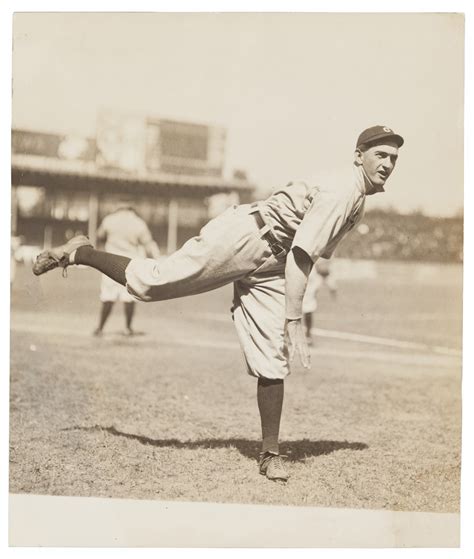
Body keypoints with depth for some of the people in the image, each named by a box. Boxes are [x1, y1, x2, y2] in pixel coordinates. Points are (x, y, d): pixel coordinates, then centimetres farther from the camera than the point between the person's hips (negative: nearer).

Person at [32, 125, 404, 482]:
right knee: (149, 282, -9)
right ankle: (79, 253, 16)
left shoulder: (358, 202, 11)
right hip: (242, 238, -8)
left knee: (273, 361, 1)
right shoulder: (341, 192, -20)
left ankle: (270, 454, 9)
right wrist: (294, 322, -28)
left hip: (267, 269, 9)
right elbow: (298, 257, -27)